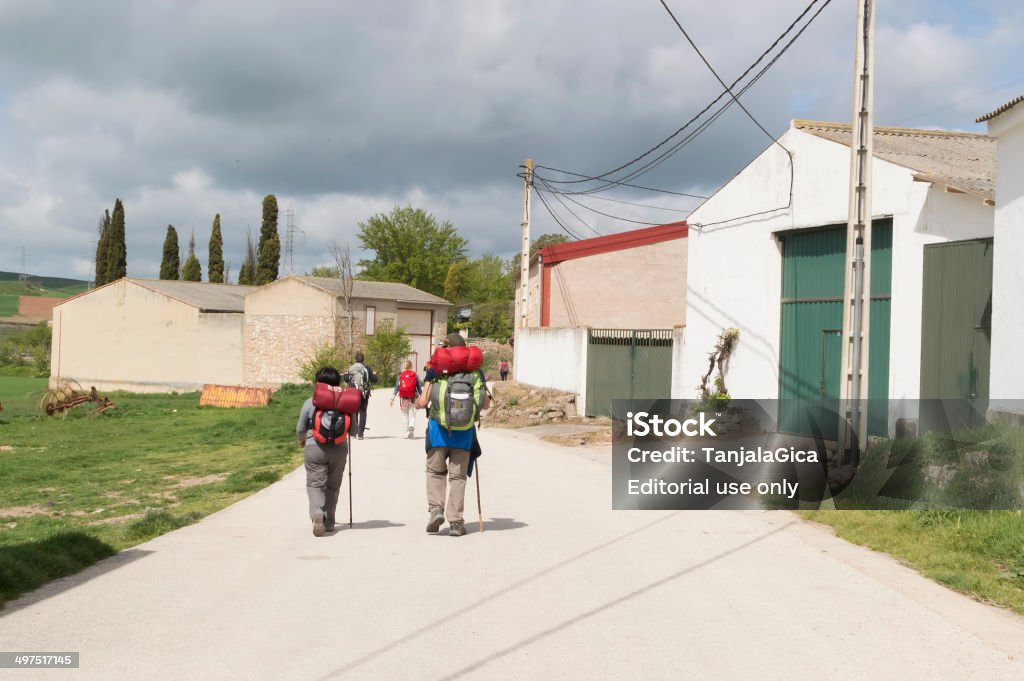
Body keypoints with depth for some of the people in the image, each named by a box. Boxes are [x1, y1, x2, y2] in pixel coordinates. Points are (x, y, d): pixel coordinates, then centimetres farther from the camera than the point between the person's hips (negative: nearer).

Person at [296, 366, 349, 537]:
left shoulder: (310, 403, -3)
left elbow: (300, 429, 4)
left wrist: (301, 440, 27)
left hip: (314, 448, -2)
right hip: (339, 448, 2)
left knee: (315, 483, 1)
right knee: (333, 486, 13)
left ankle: (317, 513, -25)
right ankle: (328, 522, 17)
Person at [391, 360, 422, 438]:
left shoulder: (400, 376, 2)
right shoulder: (415, 375, 1)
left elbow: (397, 387, -4)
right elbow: (419, 387, 3)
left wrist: (393, 397, -6)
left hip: (404, 398, 1)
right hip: (413, 398, -1)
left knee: (406, 415, 14)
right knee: (412, 414, 1)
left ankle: (408, 430, 13)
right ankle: (411, 427, -26)